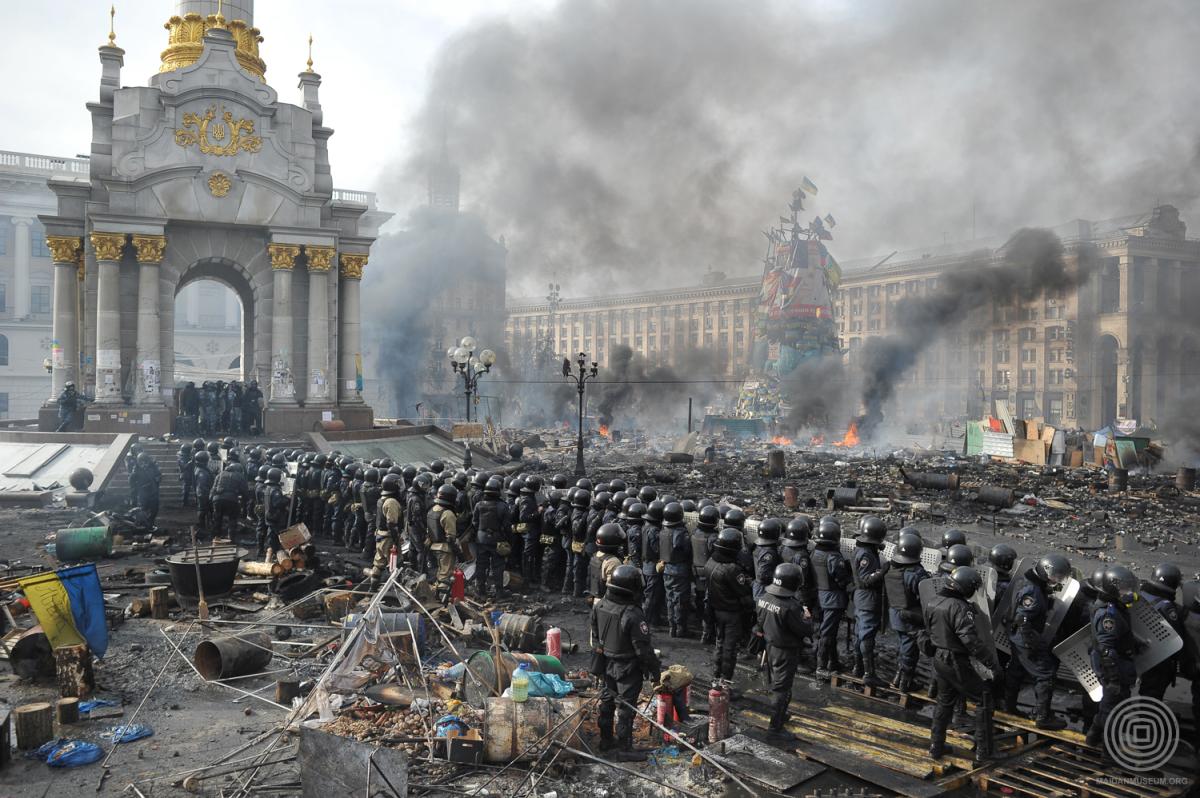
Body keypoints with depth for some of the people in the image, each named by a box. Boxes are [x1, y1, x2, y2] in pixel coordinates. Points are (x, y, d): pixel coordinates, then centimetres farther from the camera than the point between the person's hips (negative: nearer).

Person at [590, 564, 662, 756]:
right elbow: (643, 648, -23)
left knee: (606, 703, 21)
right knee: (626, 708, 8)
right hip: (628, 669, -6)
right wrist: (655, 669, -9)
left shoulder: (598, 606, -8)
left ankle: (606, 740, 37)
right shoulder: (632, 615, -30)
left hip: (605, 666, 6)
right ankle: (624, 747, 20)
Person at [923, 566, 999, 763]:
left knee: (944, 702, 22)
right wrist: (991, 661, -19)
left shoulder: (932, 603, 2)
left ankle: (936, 747, 27)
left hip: (939, 659, 8)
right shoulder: (959, 607, -25)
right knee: (983, 699, 8)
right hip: (956, 663, -8)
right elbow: (971, 640, -27)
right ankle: (983, 751, 12)